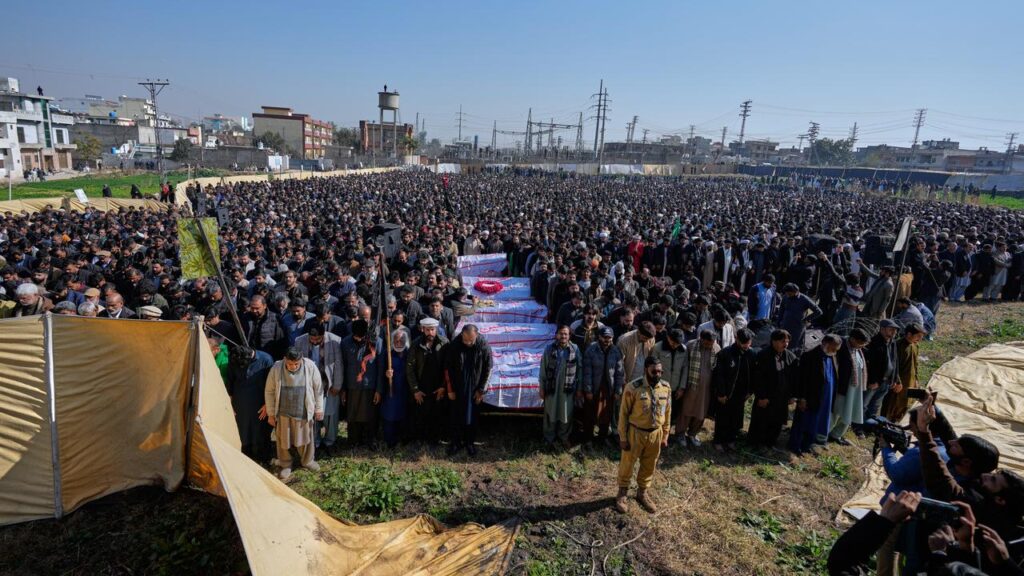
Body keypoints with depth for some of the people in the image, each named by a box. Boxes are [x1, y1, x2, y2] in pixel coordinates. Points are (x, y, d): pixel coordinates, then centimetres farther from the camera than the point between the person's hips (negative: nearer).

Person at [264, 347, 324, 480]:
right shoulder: (276, 368, -17)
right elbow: (269, 392, -4)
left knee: (305, 437, 16)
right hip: (283, 412, 0)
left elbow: (318, 389, -4)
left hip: (304, 411, 0)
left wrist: (319, 409, 2)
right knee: (283, 439, 13)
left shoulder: (310, 366, -17)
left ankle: (307, 461, 40)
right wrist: (271, 413, 0)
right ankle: (285, 465, 35)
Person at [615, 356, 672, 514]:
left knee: (649, 466, 19)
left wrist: (665, 436, 9)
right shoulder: (633, 388, -21)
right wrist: (623, 438, -10)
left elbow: (667, 413, 5)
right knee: (627, 465, 13)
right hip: (635, 433, -4)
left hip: (655, 433, 4)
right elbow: (623, 413, -13)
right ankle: (622, 494, 34)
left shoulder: (666, 387, -7)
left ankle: (642, 493, 41)